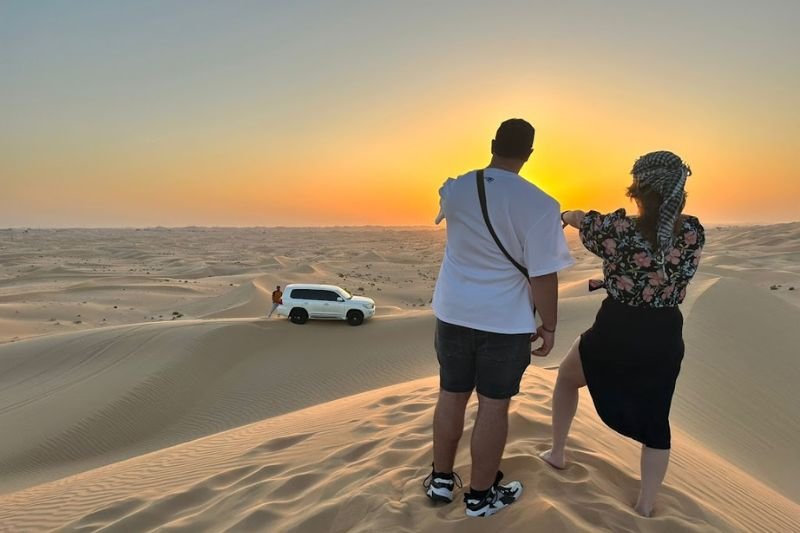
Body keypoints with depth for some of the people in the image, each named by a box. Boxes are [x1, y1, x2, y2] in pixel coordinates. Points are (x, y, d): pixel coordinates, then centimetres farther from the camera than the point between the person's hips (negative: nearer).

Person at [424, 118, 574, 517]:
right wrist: (549, 326, -1)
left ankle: (441, 480, 33)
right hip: (506, 321, -4)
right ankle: (481, 496, 26)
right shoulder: (540, 205, -17)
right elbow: (544, 277, -16)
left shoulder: (454, 189, -2)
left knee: (451, 396, 16)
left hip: (454, 313, 4)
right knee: (493, 406, 9)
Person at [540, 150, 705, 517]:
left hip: (615, 334, -3)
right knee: (655, 421, 19)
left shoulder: (619, 228, -19)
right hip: (665, 338, 3)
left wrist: (566, 215, 25)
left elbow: (581, 221, 1)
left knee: (567, 377, 26)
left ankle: (557, 453, 39)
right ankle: (646, 505, 29)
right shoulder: (694, 233, -6)